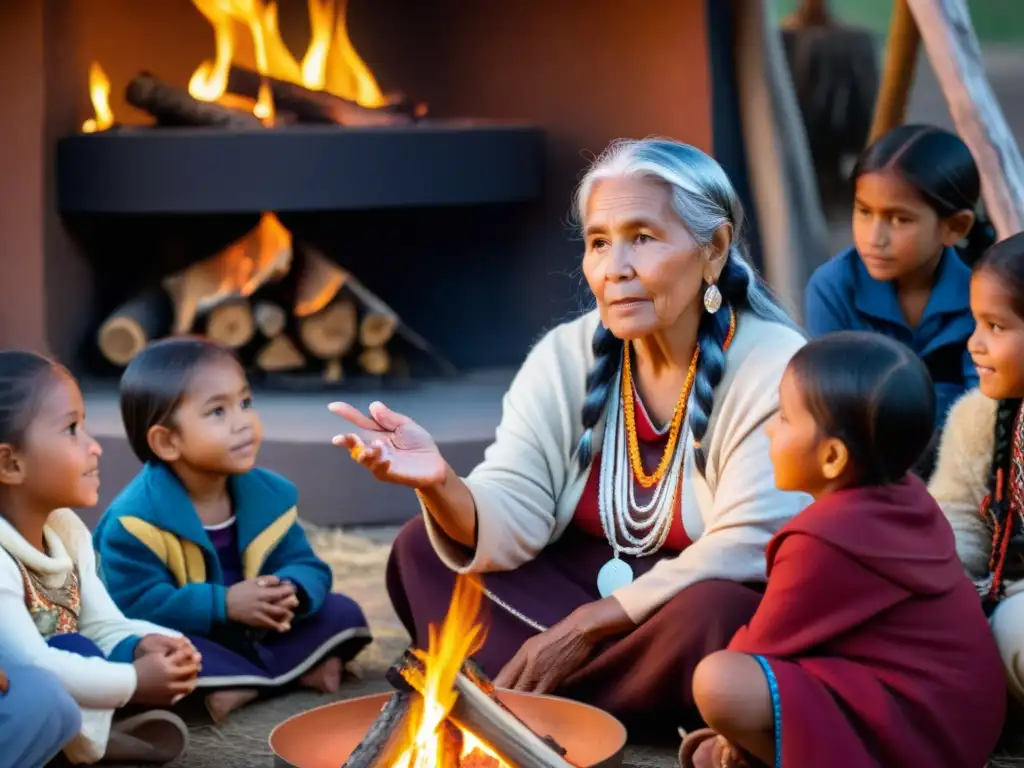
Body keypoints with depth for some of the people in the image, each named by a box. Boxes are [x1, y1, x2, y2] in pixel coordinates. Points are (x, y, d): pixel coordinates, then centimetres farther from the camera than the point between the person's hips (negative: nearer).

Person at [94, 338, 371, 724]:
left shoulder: (269, 494, -2)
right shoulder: (136, 519, -20)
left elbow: (305, 567, 0)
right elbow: (133, 605, -24)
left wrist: (290, 593, -26)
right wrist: (223, 604, -30)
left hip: (255, 635, 5)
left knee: (343, 613, -3)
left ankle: (241, 684, -18)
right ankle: (299, 673, -26)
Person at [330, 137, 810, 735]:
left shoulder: (775, 370, -16)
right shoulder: (565, 357, -2)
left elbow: (740, 555, -22)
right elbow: (509, 526, -11)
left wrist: (588, 625, -21)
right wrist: (440, 484, -33)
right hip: (584, 589, 5)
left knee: (714, 615, -37)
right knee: (423, 552, -8)